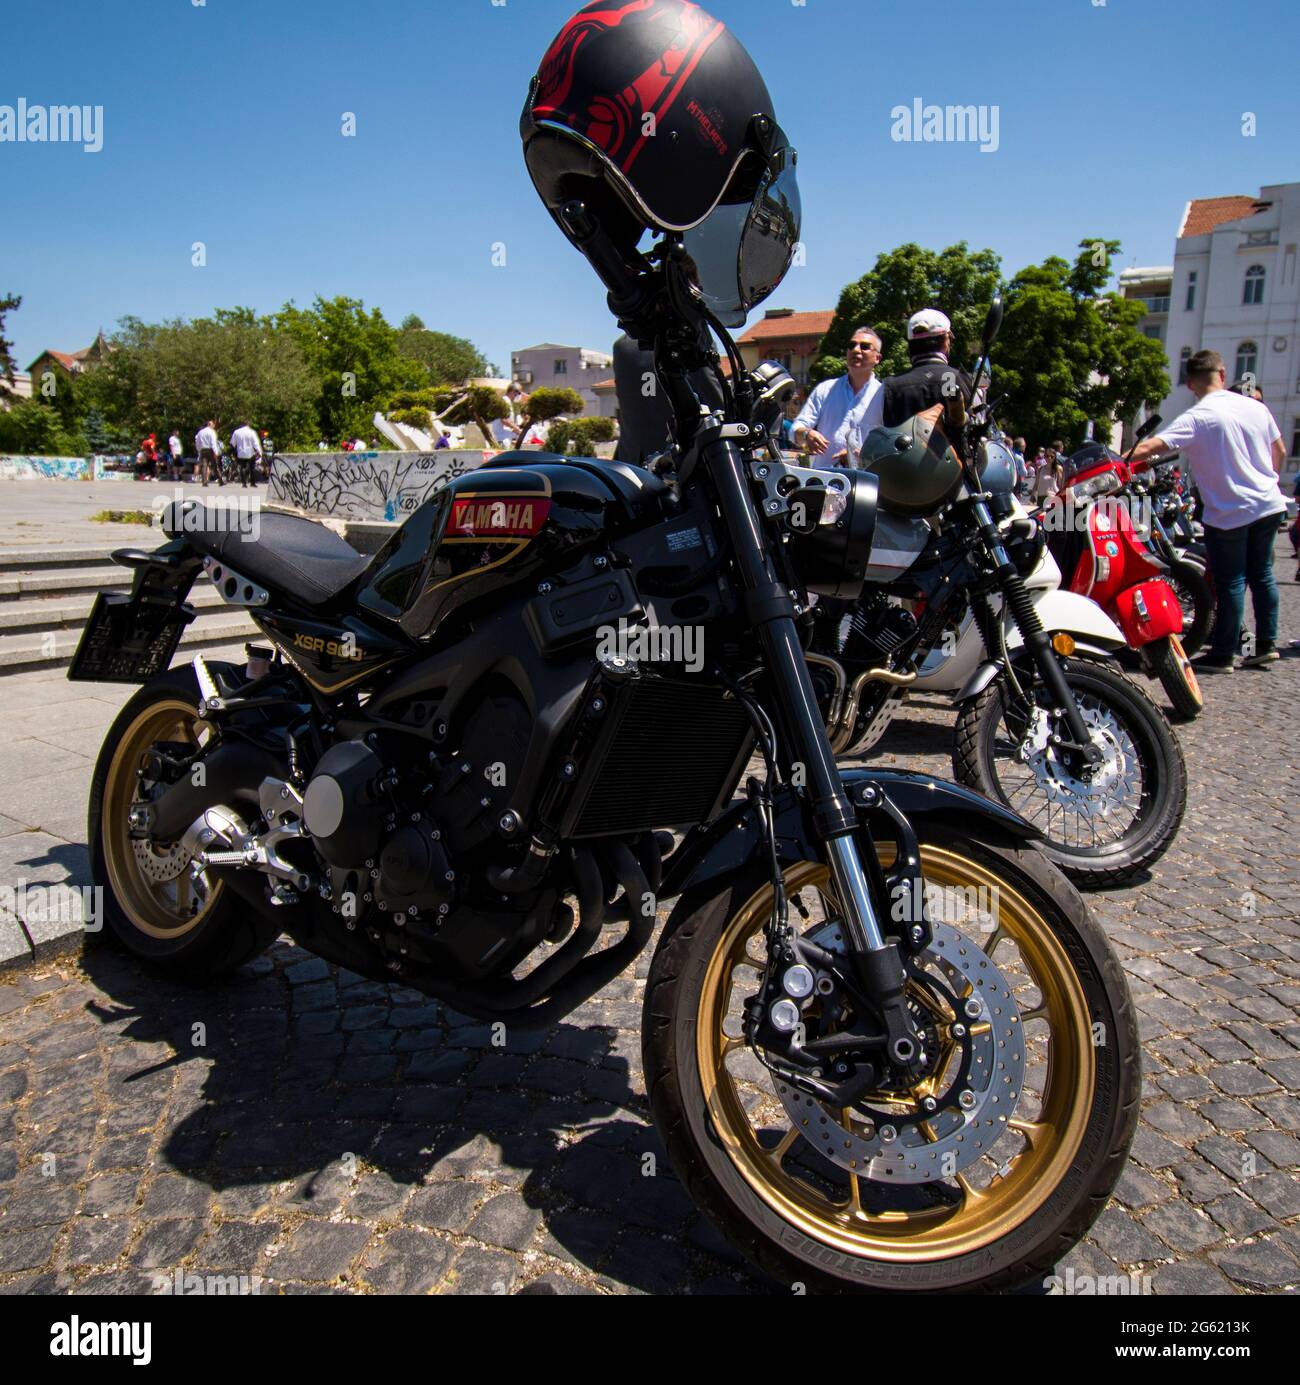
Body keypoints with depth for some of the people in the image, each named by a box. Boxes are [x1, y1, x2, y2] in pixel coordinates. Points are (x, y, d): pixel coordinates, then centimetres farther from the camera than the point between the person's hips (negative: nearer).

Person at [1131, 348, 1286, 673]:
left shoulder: (1197, 418, -16)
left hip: (1229, 513, -6)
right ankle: (1267, 643, 23)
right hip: (1268, 504, 6)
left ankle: (1222, 655, 5)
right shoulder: (1256, 407, 3)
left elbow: (1148, 448, -29)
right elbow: (1280, 452, 13)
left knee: (1230, 583, -1)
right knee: (1261, 574, 17)